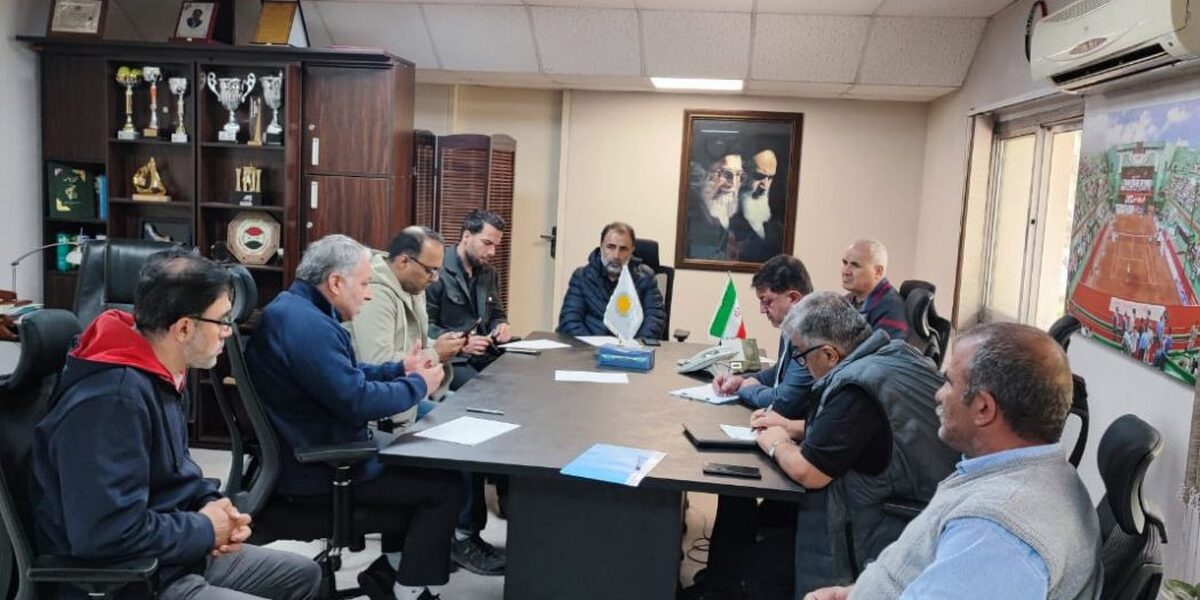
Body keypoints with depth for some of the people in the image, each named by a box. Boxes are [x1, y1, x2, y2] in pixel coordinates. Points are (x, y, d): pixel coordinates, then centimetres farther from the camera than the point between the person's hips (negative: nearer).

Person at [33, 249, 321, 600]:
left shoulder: (165, 375, 5)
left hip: (182, 554, 10)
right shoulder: (114, 399, -27)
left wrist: (213, 506, -2)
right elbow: (108, 533, -33)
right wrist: (205, 530, -19)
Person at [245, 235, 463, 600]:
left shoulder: (300, 311, 10)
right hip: (317, 472, -11)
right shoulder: (306, 325, -26)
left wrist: (400, 370, 9)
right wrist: (418, 385, -14)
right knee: (445, 486, -7)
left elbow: (345, 376, 20)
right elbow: (356, 400, -29)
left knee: (420, 462, 21)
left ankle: (388, 570, 23)